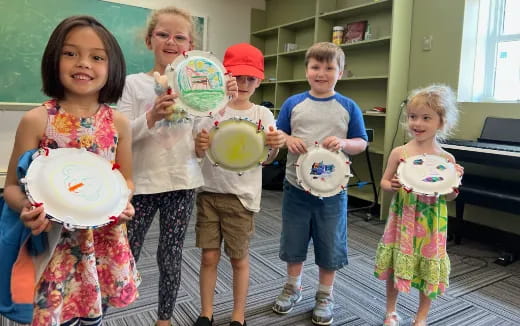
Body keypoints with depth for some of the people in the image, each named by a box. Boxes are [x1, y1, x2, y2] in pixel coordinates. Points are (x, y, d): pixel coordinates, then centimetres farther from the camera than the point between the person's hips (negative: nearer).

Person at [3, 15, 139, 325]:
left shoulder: (118, 123, -3)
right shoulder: (36, 120, -9)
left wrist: (123, 203, -14)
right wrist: (26, 207, -24)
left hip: (105, 244, 2)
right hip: (53, 244, -2)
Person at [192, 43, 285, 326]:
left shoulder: (262, 114, 0)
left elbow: (265, 159, 1)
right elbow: (198, 153, 1)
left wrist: (275, 146, -20)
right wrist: (199, 146, -22)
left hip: (242, 195, 0)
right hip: (209, 191, 1)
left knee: (239, 258, 10)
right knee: (209, 257, 8)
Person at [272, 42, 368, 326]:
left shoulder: (348, 107, -2)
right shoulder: (293, 103, 1)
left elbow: (362, 143, 1)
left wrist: (344, 143, -20)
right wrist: (288, 140, -15)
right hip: (296, 187, 2)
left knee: (330, 246, 12)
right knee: (293, 242, 16)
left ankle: (325, 296, 32)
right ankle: (292, 287, 39)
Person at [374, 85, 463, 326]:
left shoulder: (446, 159, -4)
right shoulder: (399, 152, -5)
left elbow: (449, 197, 2)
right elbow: (384, 182, 3)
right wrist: (392, 185, -18)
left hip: (431, 222, 0)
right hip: (402, 218, 0)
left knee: (428, 269, 10)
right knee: (394, 266, 10)